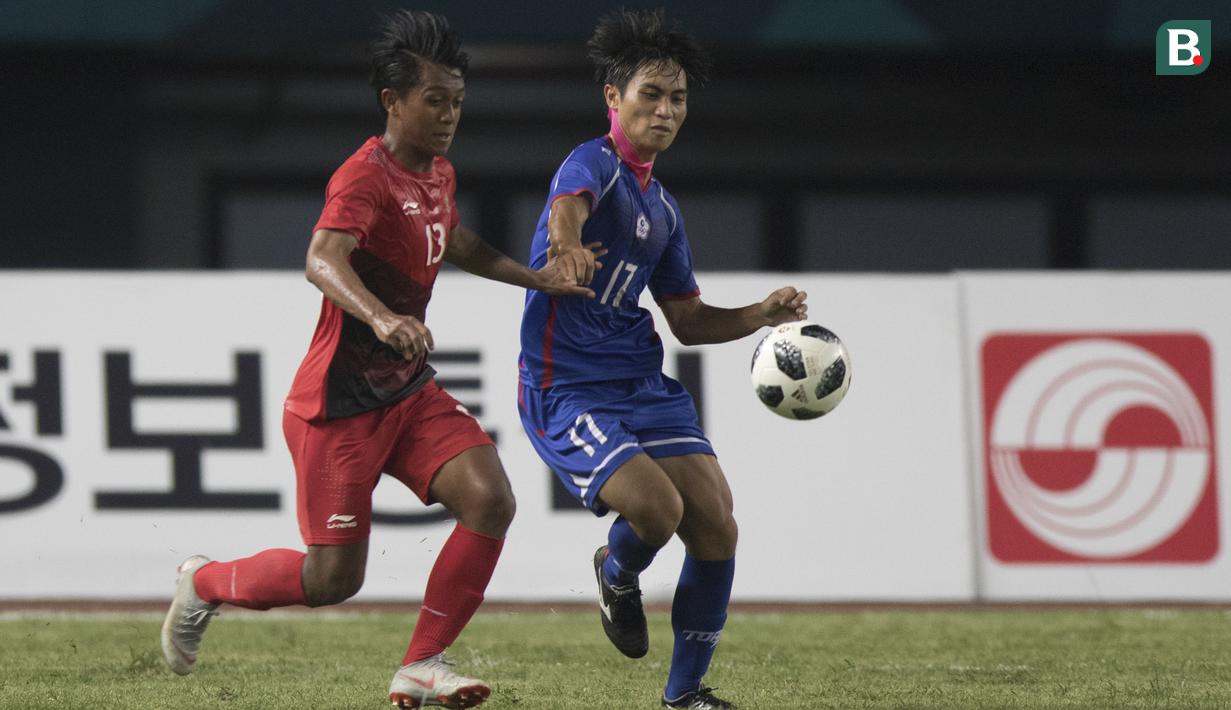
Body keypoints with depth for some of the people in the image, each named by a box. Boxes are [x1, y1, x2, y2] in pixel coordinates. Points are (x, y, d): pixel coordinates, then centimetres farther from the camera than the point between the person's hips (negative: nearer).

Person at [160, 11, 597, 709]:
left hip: (409, 391, 8)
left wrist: (533, 277, 25)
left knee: (491, 499, -16)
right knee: (333, 579, -4)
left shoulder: (437, 173, 9)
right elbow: (323, 261, -40)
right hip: (340, 405, -8)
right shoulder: (366, 176, -20)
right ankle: (203, 583, 25)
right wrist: (382, 318, -57)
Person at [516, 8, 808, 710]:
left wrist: (762, 314, 3)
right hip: (566, 386, -8)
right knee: (656, 506, -27)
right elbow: (569, 205, -34)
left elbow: (689, 319, 21)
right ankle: (617, 574, 10)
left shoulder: (663, 208, 17)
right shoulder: (594, 164, -8)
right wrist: (568, 241, -58)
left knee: (716, 527, -5)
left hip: (642, 381, 8)